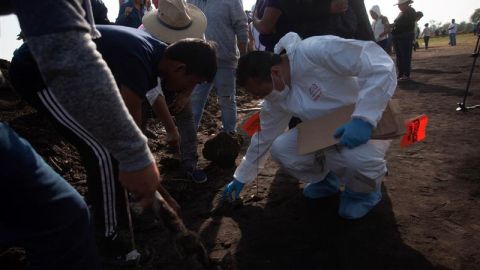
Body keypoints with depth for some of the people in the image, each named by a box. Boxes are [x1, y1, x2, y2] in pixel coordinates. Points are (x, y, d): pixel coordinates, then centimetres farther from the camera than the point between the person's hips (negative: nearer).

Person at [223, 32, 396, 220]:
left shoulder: (316, 51, -31)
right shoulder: (275, 99, -8)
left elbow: (380, 64, -32)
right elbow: (263, 137, 5)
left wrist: (363, 119, -41)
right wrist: (242, 177, 11)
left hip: (369, 125, -5)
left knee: (356, 156, -38)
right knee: (280, 148, -14)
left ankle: (364, 191, -1)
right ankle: (326, 179, 14)